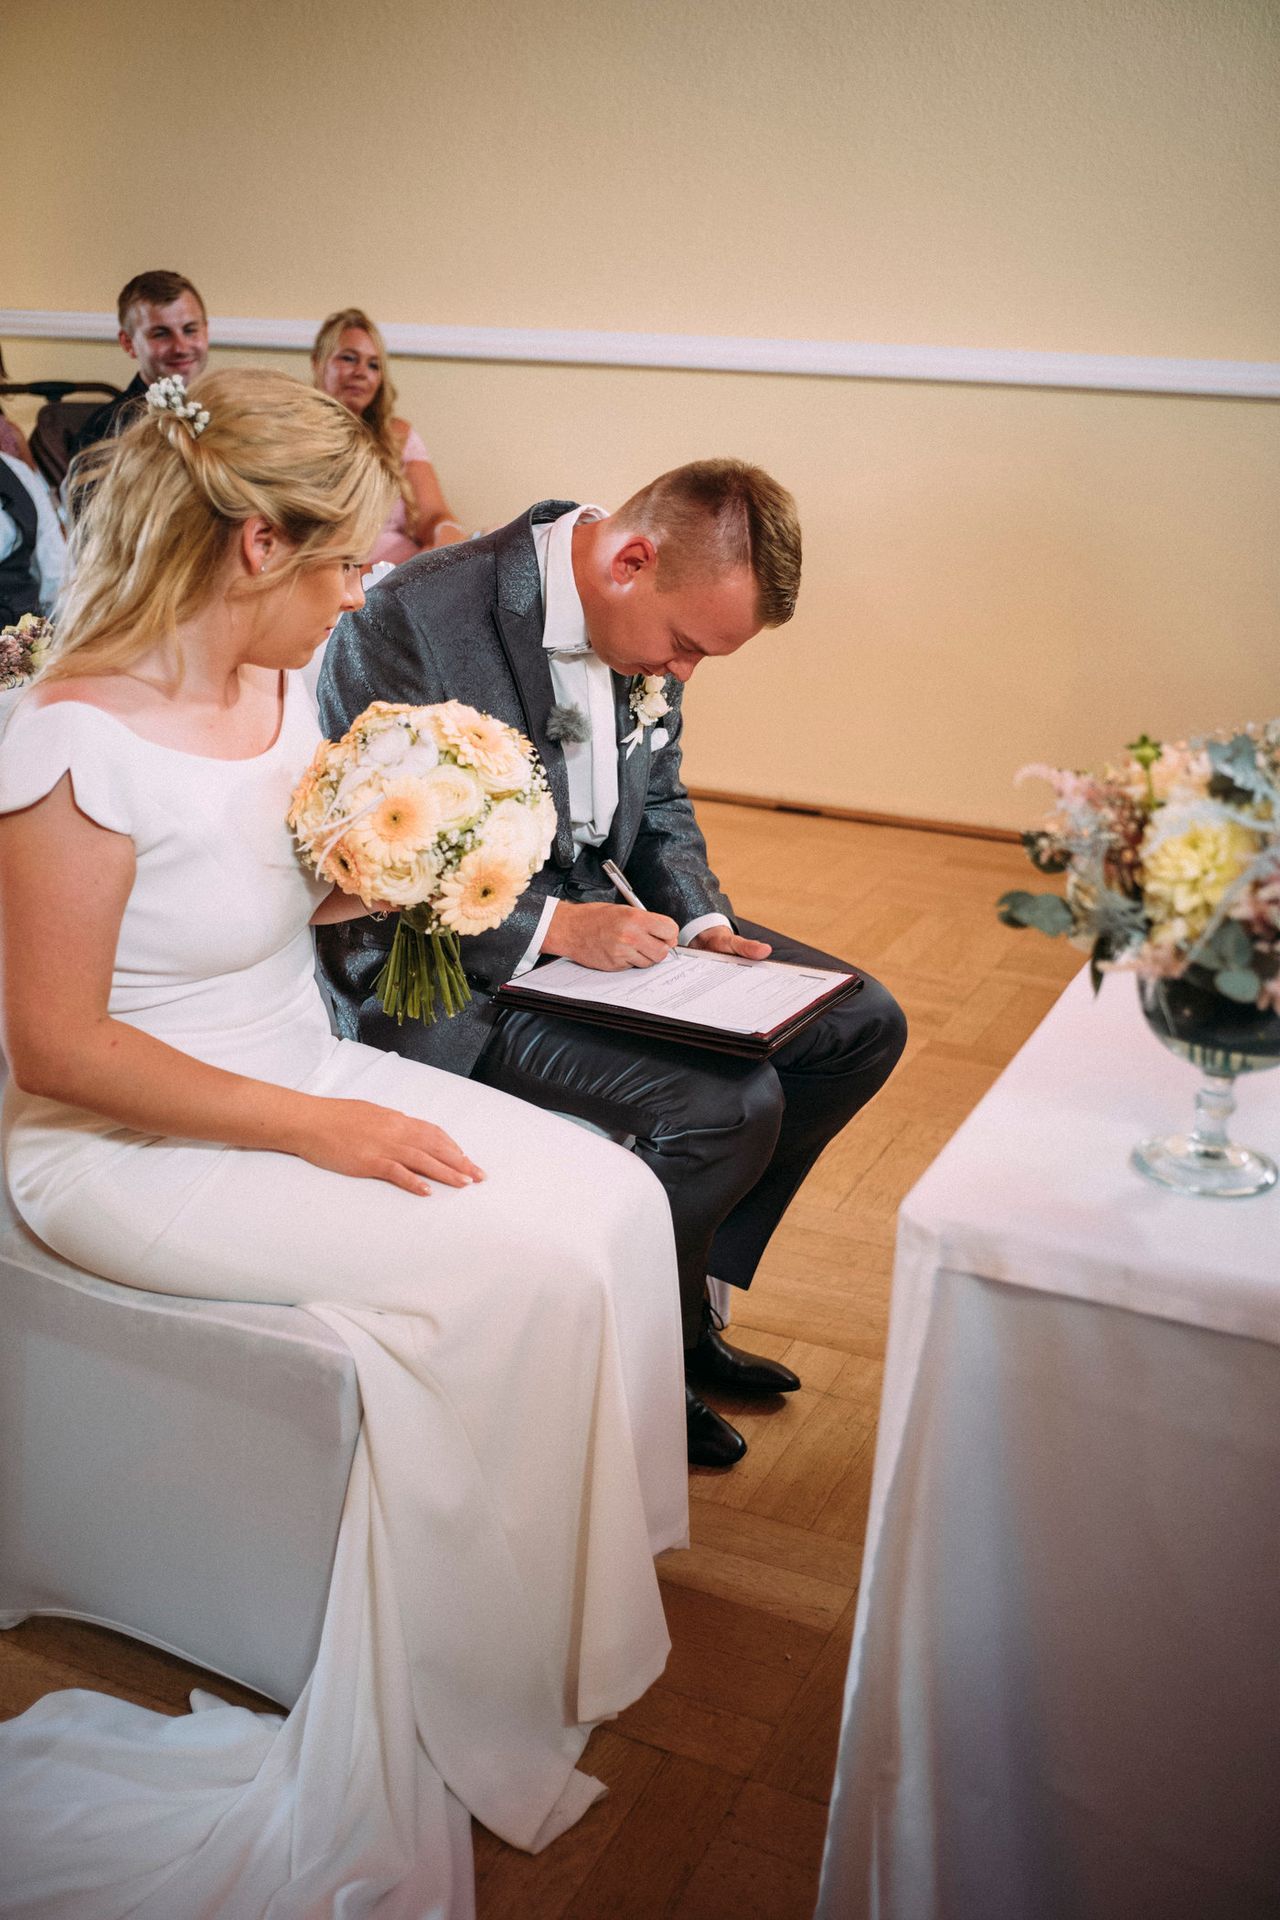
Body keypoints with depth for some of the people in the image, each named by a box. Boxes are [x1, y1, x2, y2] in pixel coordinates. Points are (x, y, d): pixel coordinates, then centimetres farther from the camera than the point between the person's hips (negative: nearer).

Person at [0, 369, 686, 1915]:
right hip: (132, 1146, -8)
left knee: (612, 1196, -6)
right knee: (517, 1264, -20)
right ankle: (487, 1704, 1)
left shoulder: (278, 686, 1)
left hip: (302, 1075, 8)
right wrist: (317, 1129, -22)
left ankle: (603, 1561, 11)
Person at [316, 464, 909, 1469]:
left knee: (863, 1024, 4)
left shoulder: (647, 626, -1)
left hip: (596, 915, 9)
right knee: (730, 1103, -26)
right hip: (447, 977, -8)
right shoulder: (411, 622, -24)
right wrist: (553, 927, -26)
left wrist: (699, 922, -3)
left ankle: (689, 1293, 16)